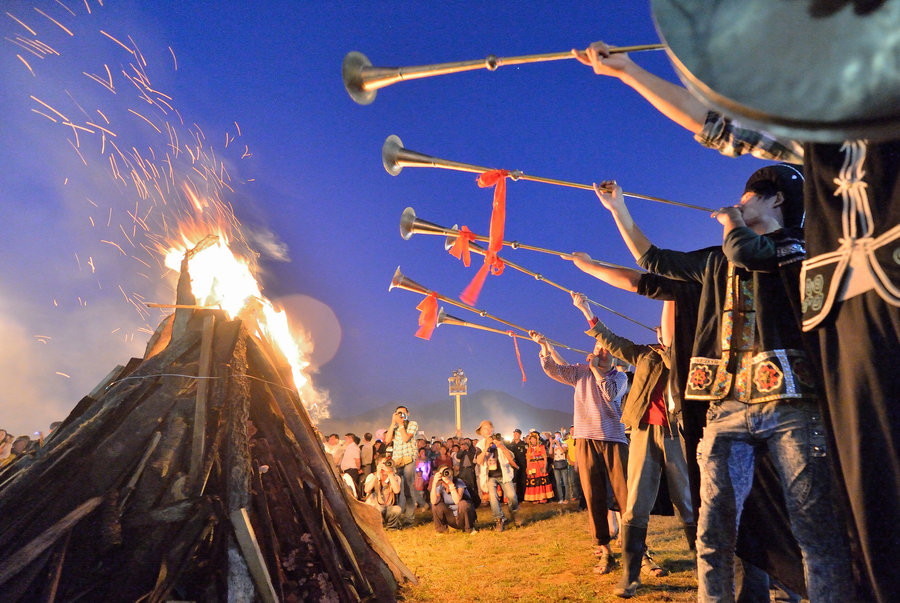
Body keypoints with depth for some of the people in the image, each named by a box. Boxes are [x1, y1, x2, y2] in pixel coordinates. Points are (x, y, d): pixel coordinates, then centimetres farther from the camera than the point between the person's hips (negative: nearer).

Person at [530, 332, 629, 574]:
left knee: (626, 495, -4)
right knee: (593, 498, 2)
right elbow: (553, 369, 4)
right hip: (586, 441, 1)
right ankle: (603, 552, 11)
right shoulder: (581, 372, 14)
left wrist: (595, 368, -5)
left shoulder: (619, 377, 11)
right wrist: (544, 345, -8)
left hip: (614, 440, -1)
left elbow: (610, 393, -10)